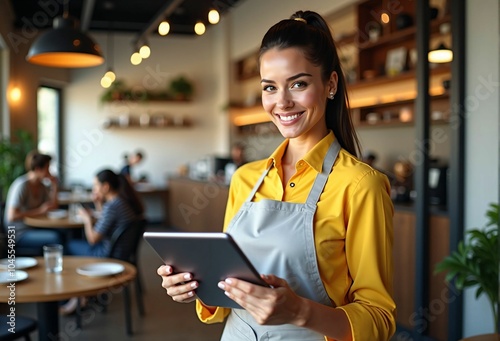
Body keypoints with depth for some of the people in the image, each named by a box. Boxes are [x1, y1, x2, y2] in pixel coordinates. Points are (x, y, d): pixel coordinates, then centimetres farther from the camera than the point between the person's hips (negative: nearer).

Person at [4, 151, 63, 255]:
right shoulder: (22, 185, -17)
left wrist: (54, 186, -3)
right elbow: (12, 216, -22)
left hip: (35, 229, 7)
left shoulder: (42, 184, 7)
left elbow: (52, 207, 7)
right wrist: (40, 210, -20)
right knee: (55, 237, -29)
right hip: (20, 234, -7)